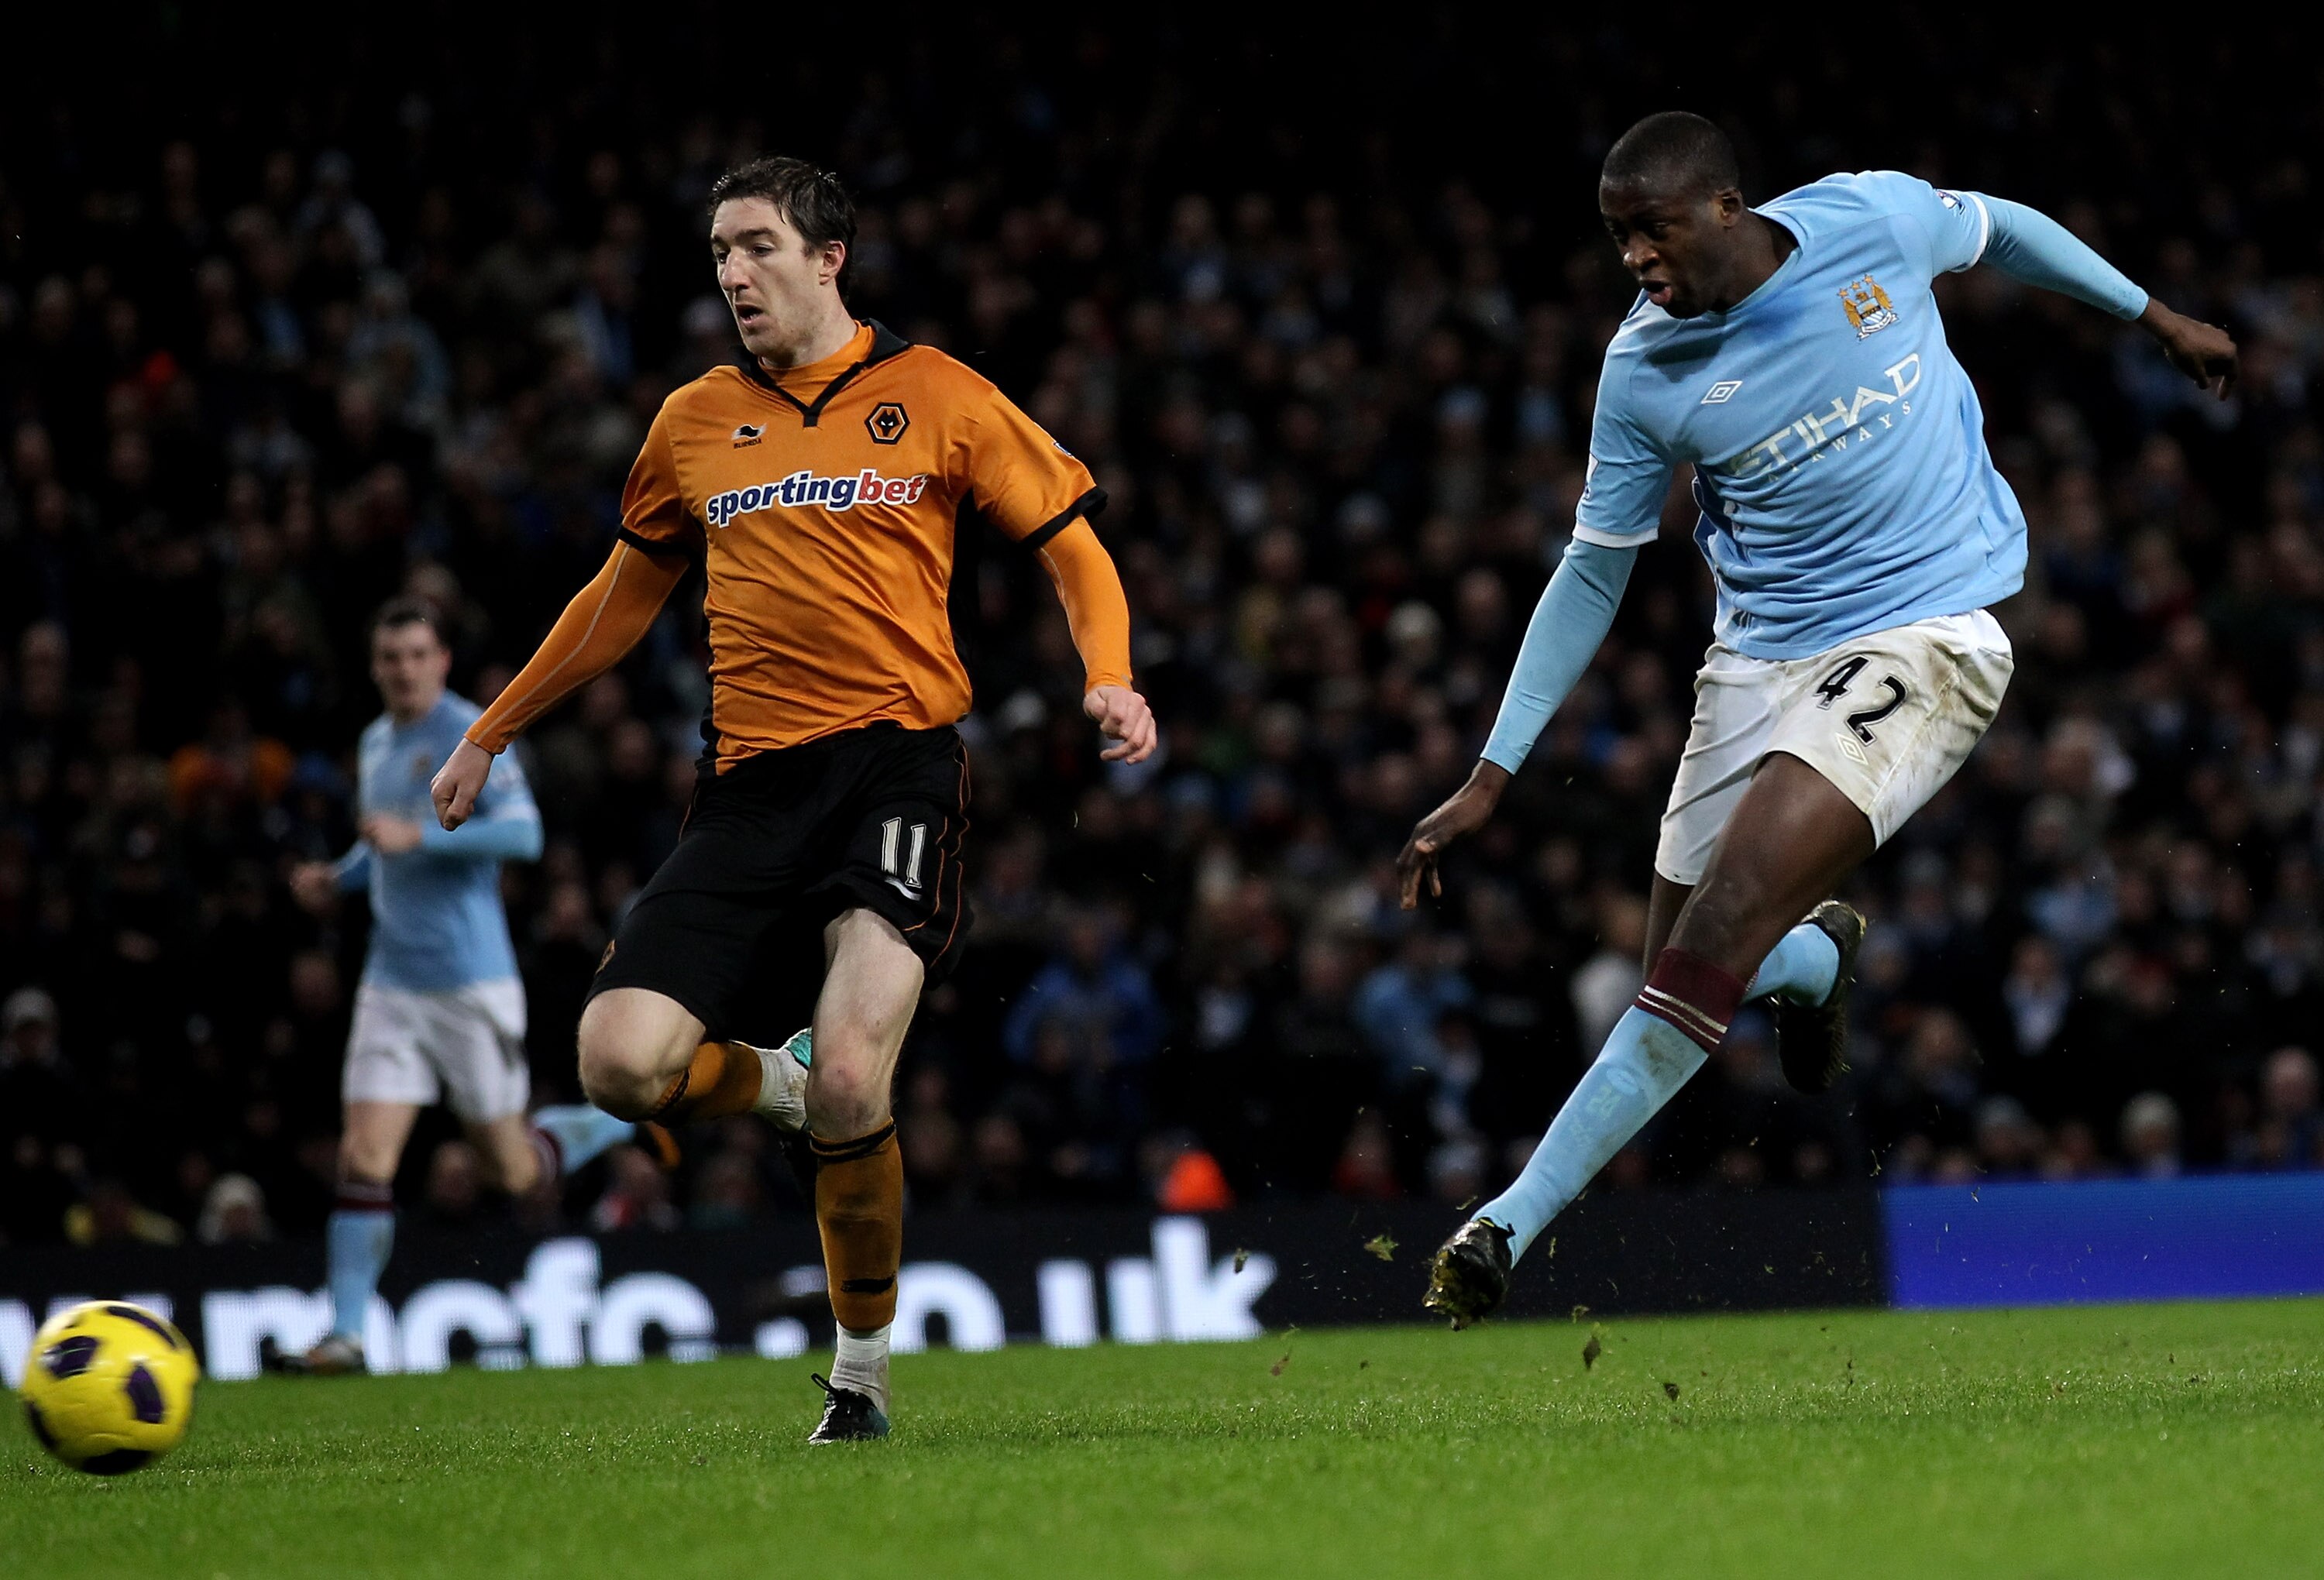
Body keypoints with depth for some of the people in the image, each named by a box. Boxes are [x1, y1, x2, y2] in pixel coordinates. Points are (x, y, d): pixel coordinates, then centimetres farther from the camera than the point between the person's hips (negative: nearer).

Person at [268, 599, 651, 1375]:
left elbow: (522, 833, -22)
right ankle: (345, 1335, -8)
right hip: (392, 983, 6)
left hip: (471, 985, -6)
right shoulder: (376, 744, 13)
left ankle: (631, 1115, 31)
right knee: (364, 1159, -8)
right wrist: (338, 879, 9)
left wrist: (417, 836, -28)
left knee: (514, 1170, 5)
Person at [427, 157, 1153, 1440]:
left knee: (848, 1082, -22)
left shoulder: (934, 397, 4)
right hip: (749, 779, 4)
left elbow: (1072, 546, 9)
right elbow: (624, 597, 27)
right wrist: (490, 733, 29)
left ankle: (861, 1370, 2)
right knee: (622, 1062, -15)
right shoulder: (695, 423, 14)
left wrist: (1109, 678, -10)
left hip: (896, 757, -4)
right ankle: (784, 1086, 21)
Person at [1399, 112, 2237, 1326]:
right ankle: (1817, 956, 40)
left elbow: (2002, 229, 15)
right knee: (1689, 973, 1)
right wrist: (1491, 780, 3)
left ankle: (1511, 1223, -24)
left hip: (1929, 631, -4)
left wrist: (2156, 318, 27)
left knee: (1721, 928, -21)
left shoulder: (1873, 219, -8)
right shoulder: (1643, 371, -4)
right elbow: (1592, 576, 5)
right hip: (1761, 657, 4)